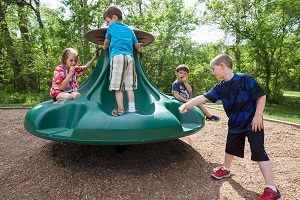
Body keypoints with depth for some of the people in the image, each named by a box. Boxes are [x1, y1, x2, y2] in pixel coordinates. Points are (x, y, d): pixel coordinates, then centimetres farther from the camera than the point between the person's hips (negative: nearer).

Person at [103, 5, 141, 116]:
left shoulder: (112, 27, 14)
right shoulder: (129, 30, 24)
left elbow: (106, 42, 28)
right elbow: (137, 46, 29)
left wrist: (105, 48, 49)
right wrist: (139, 51, 51)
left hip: (117, 56, -5)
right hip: (129, 57, 5)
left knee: (117, 86, -5)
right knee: (129, 86, 4)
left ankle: (120, 110, -6)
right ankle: (131, 109, 0)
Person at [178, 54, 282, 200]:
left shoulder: (244, 79, -19)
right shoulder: (220, 87, -4)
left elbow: (261, 96, -15)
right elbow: (203, 97, -6)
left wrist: (258, 116, -19)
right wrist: (186, 105, -14)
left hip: (252, 122, -6)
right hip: (235, 124, 6)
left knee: (258, 152, -10)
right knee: (230, 148, 19)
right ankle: (226, 169, 45)